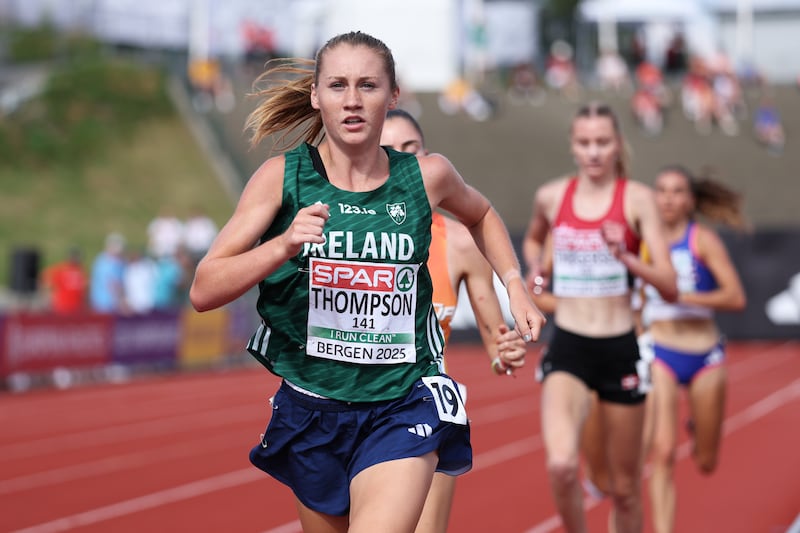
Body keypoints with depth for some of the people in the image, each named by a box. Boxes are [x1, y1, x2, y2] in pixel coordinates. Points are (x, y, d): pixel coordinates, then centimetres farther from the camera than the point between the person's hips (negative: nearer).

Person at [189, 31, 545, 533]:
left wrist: (515, 285, 11)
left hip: (403, 406, -1)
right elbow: (204, 291, -12)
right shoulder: (282, 176, -6)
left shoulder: (426, 175, -2)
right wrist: (283, 245, -27)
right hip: (311, 409, 1)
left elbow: (480, 215, 23)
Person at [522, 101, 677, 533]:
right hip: (567, 349, 0)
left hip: (620, 351, 0)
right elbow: (532, 240, 28)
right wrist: (535, 266, 8)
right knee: (561, 464, -25)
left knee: (625, 488, 9)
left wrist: (625, 257, -24)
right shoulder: (551, 197, 4)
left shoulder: (636, 198, -4)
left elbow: (670, 286, -9)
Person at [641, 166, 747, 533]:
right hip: (659, 354, 1)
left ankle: (699, 425, 48)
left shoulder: (703, 239, -4)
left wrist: (681, 296, -20)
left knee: (706, 463, 12)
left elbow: (736, 298, -15)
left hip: (705, 356, 0)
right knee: (662, 452, -18)